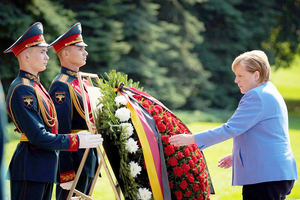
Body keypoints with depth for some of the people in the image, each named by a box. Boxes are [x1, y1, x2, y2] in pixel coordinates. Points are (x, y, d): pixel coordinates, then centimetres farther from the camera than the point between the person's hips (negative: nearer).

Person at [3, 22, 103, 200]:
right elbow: (38, 137, -21)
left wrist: (76, 135, 13)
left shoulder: (35, 85, 16)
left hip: (45, 169, 10)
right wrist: (76, 140, -16)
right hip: (30, 171, -10)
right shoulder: (22, 90, -16)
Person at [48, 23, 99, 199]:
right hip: (74, 160, -9)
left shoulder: (81, 81, 16)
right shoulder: (61, 86, -14)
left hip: (89, 159, 9)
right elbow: (61, 132, -19)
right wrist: (66, 174, -22)